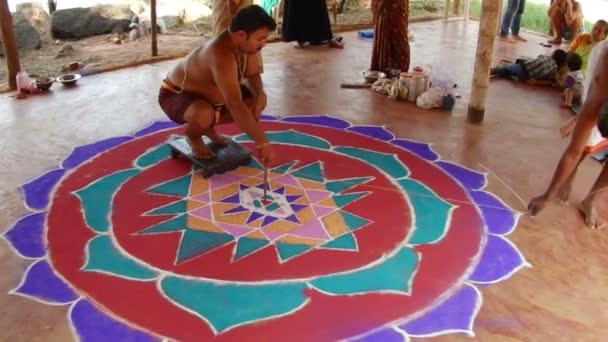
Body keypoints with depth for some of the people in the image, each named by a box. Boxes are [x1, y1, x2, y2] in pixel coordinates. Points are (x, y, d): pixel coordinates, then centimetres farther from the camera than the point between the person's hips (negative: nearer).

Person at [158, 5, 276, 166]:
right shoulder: (222, 55, -40)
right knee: (204, 115, -42)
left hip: (206, 94, 8)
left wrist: (259, 93, -20)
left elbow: (253, 74, 3)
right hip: (176, 95, -8)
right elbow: (235, 105, -47)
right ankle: (192, 135, -3)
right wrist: (262, 142, -46)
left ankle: (208, 126, 14)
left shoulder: (241, 43, -14)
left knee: (258, 100, -1)